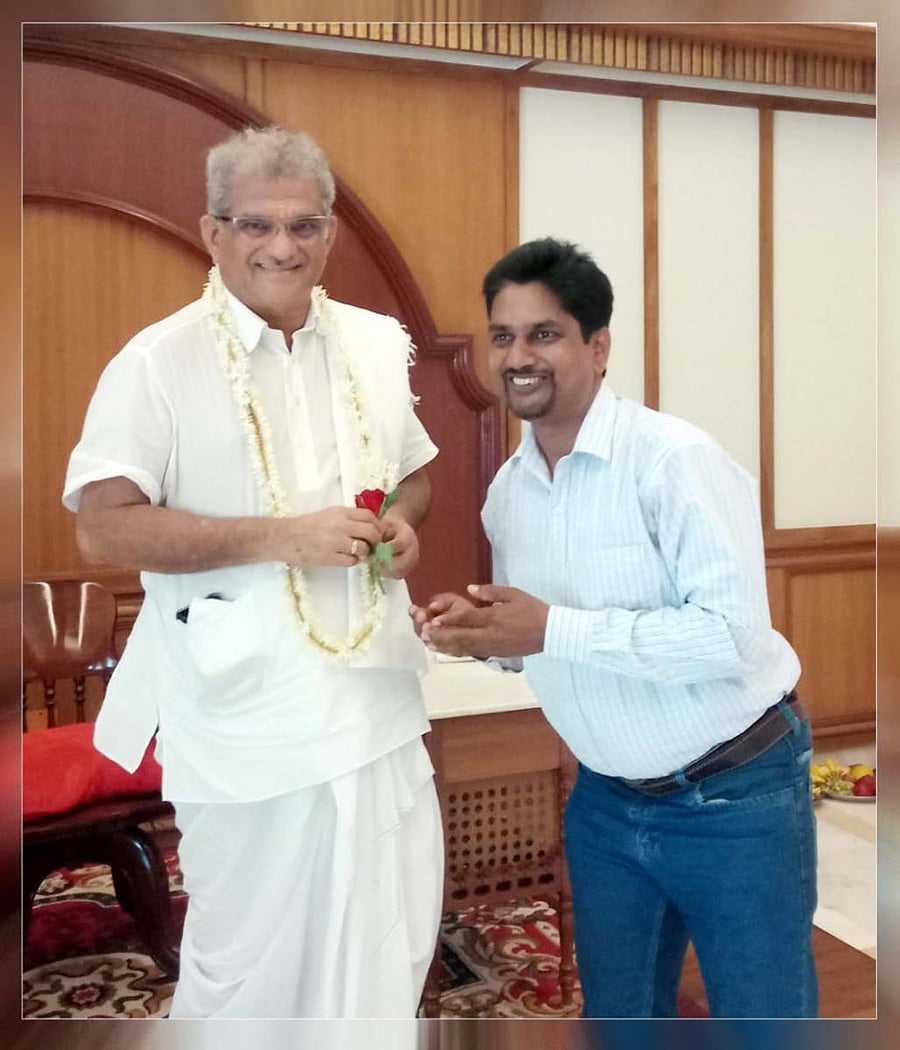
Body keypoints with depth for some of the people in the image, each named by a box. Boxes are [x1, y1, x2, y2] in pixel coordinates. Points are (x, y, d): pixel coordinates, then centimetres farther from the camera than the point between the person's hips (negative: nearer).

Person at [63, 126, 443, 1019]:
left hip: (376, 701, 5)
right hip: (249, 718, -5)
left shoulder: (378, 344, 7)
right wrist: (283, 536, -21)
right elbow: (104, 529, -15)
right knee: (250, 957, 12)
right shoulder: (156, 364, -9)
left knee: (389, 948, 16)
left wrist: (402, 522, -4)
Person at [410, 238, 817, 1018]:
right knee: (618, 1016, 21)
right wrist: (483, 631, -11)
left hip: (733, 798, -6)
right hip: (607, 800, 6)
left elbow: (733, 634, -27)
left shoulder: (675, 458, -21)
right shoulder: (505, 490, 1)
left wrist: (550, 630, -30)